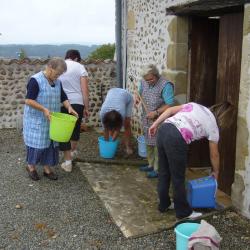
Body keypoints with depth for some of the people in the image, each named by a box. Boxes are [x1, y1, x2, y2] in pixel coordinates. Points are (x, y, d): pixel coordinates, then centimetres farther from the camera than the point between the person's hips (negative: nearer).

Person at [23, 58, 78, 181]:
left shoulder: (57, 82, 7)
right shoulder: (35, 80, -16)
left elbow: (63, 98, 11)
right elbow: (28, 100, -20)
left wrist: (69, 107, -8)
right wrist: (44, 109, -28)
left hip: (51, 120, 7)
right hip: (36, 120, -7)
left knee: (50, 142, 9)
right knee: (37, 143, 0)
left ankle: (47, 168, 21)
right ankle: (31, 166, 22)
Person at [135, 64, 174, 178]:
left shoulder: (165, 85, -20)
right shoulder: (144, 82, 2)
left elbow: (169, 105, -22)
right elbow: (139, 92, 20)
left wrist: (156, 113, -25)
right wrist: (137, 97, -3)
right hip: (147, 120, 8)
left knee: (158, 145, -1)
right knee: (149, 144, 18)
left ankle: (158, 169, 12)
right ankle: (151, 165, 34)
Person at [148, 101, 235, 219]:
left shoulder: (196, 105, 25)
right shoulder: (213, 126, 13)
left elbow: (171, 110, 16)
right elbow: (214, 155, 22)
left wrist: (155, 124, 17)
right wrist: (216, 172, 38)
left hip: (163, 129, 7)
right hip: (176, 139, -7)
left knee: (163, 172, 21)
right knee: (178, 178, 10)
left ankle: (163, 204, 38)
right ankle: (183, 211, 26)